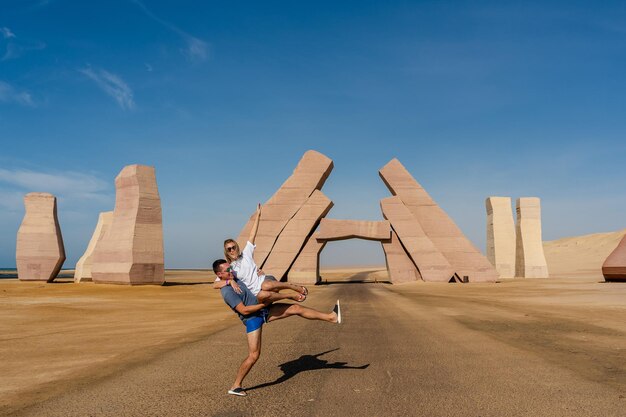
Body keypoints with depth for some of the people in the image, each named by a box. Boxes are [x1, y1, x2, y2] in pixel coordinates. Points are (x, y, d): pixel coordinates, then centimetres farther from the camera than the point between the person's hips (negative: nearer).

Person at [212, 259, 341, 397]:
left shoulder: (233, 277, 6)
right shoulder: (227, 291, -21)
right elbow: (244, 310, -24)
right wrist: (264, 304, -17)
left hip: (263, 310, 9)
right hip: (253, 319, -8)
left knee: (296, 308, 1)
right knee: (254, 355, -8)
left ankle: (331, 317, 5)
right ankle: (235, 386, 9)